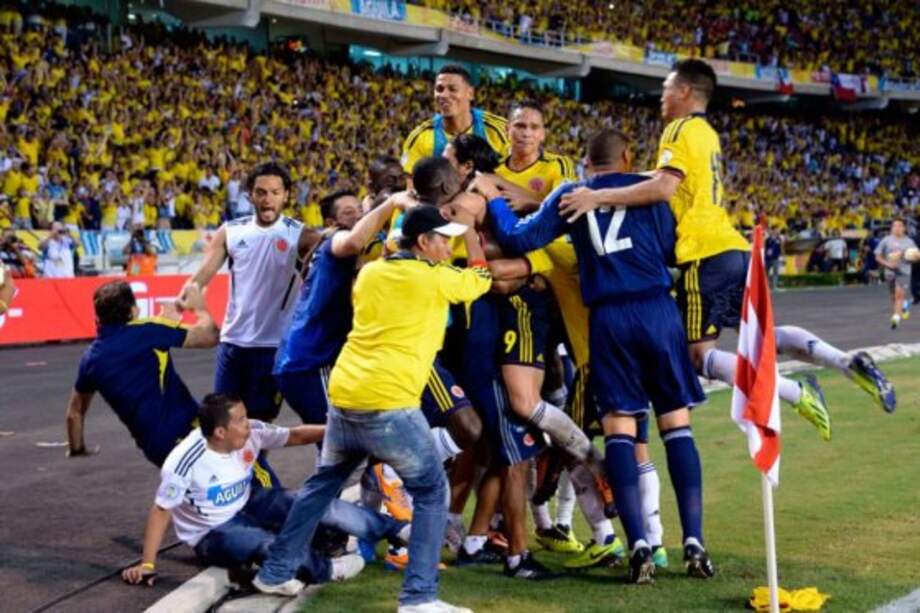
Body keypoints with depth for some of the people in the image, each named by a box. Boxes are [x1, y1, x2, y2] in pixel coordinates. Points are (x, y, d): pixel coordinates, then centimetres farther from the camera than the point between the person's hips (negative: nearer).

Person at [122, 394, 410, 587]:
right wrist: (147, 564, -25)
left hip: (246, 506, 6)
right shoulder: (185, 462, -31)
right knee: (271, 544, -35)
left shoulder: (251, 433, -14)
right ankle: (326, 570, -12)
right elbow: (160, 510, -24)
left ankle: (397, 529, 2)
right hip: (211, 534, -6)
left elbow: (294, 436, -1)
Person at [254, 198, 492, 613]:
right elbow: (480, 279, 17)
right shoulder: (434, 279, -2)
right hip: (389, 405, -7)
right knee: (431, 492, 6)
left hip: (343, 396, 7)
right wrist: (471, 235, 32)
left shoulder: (369, 273, 14)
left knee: (323, 484, 25)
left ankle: (276, 572, 30)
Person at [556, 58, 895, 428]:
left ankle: (796, 393, -16)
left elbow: (663, 188, -21)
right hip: (735, 248, 9)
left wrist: (599, 197, -19)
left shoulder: (680, 130, -6)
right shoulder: (706, 133, 21)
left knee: (698, 353, -5)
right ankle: (849, 363, 1)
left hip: (707, 255, -9)